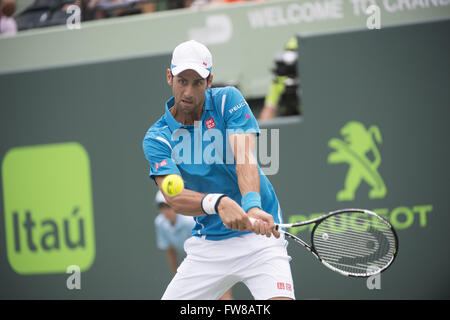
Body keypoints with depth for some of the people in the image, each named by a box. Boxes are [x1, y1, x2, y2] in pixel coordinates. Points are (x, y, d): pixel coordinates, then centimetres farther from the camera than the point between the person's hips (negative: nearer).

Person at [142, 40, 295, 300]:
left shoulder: (228, 100, -4)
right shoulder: (156, 139, -3)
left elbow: (245, 157, -19)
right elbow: (174, 197, -19)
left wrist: (252, 205, -39)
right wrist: (218, 203, -40)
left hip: (258, 232, -2)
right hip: (207, 244, 2)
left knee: (279, 298, -25)